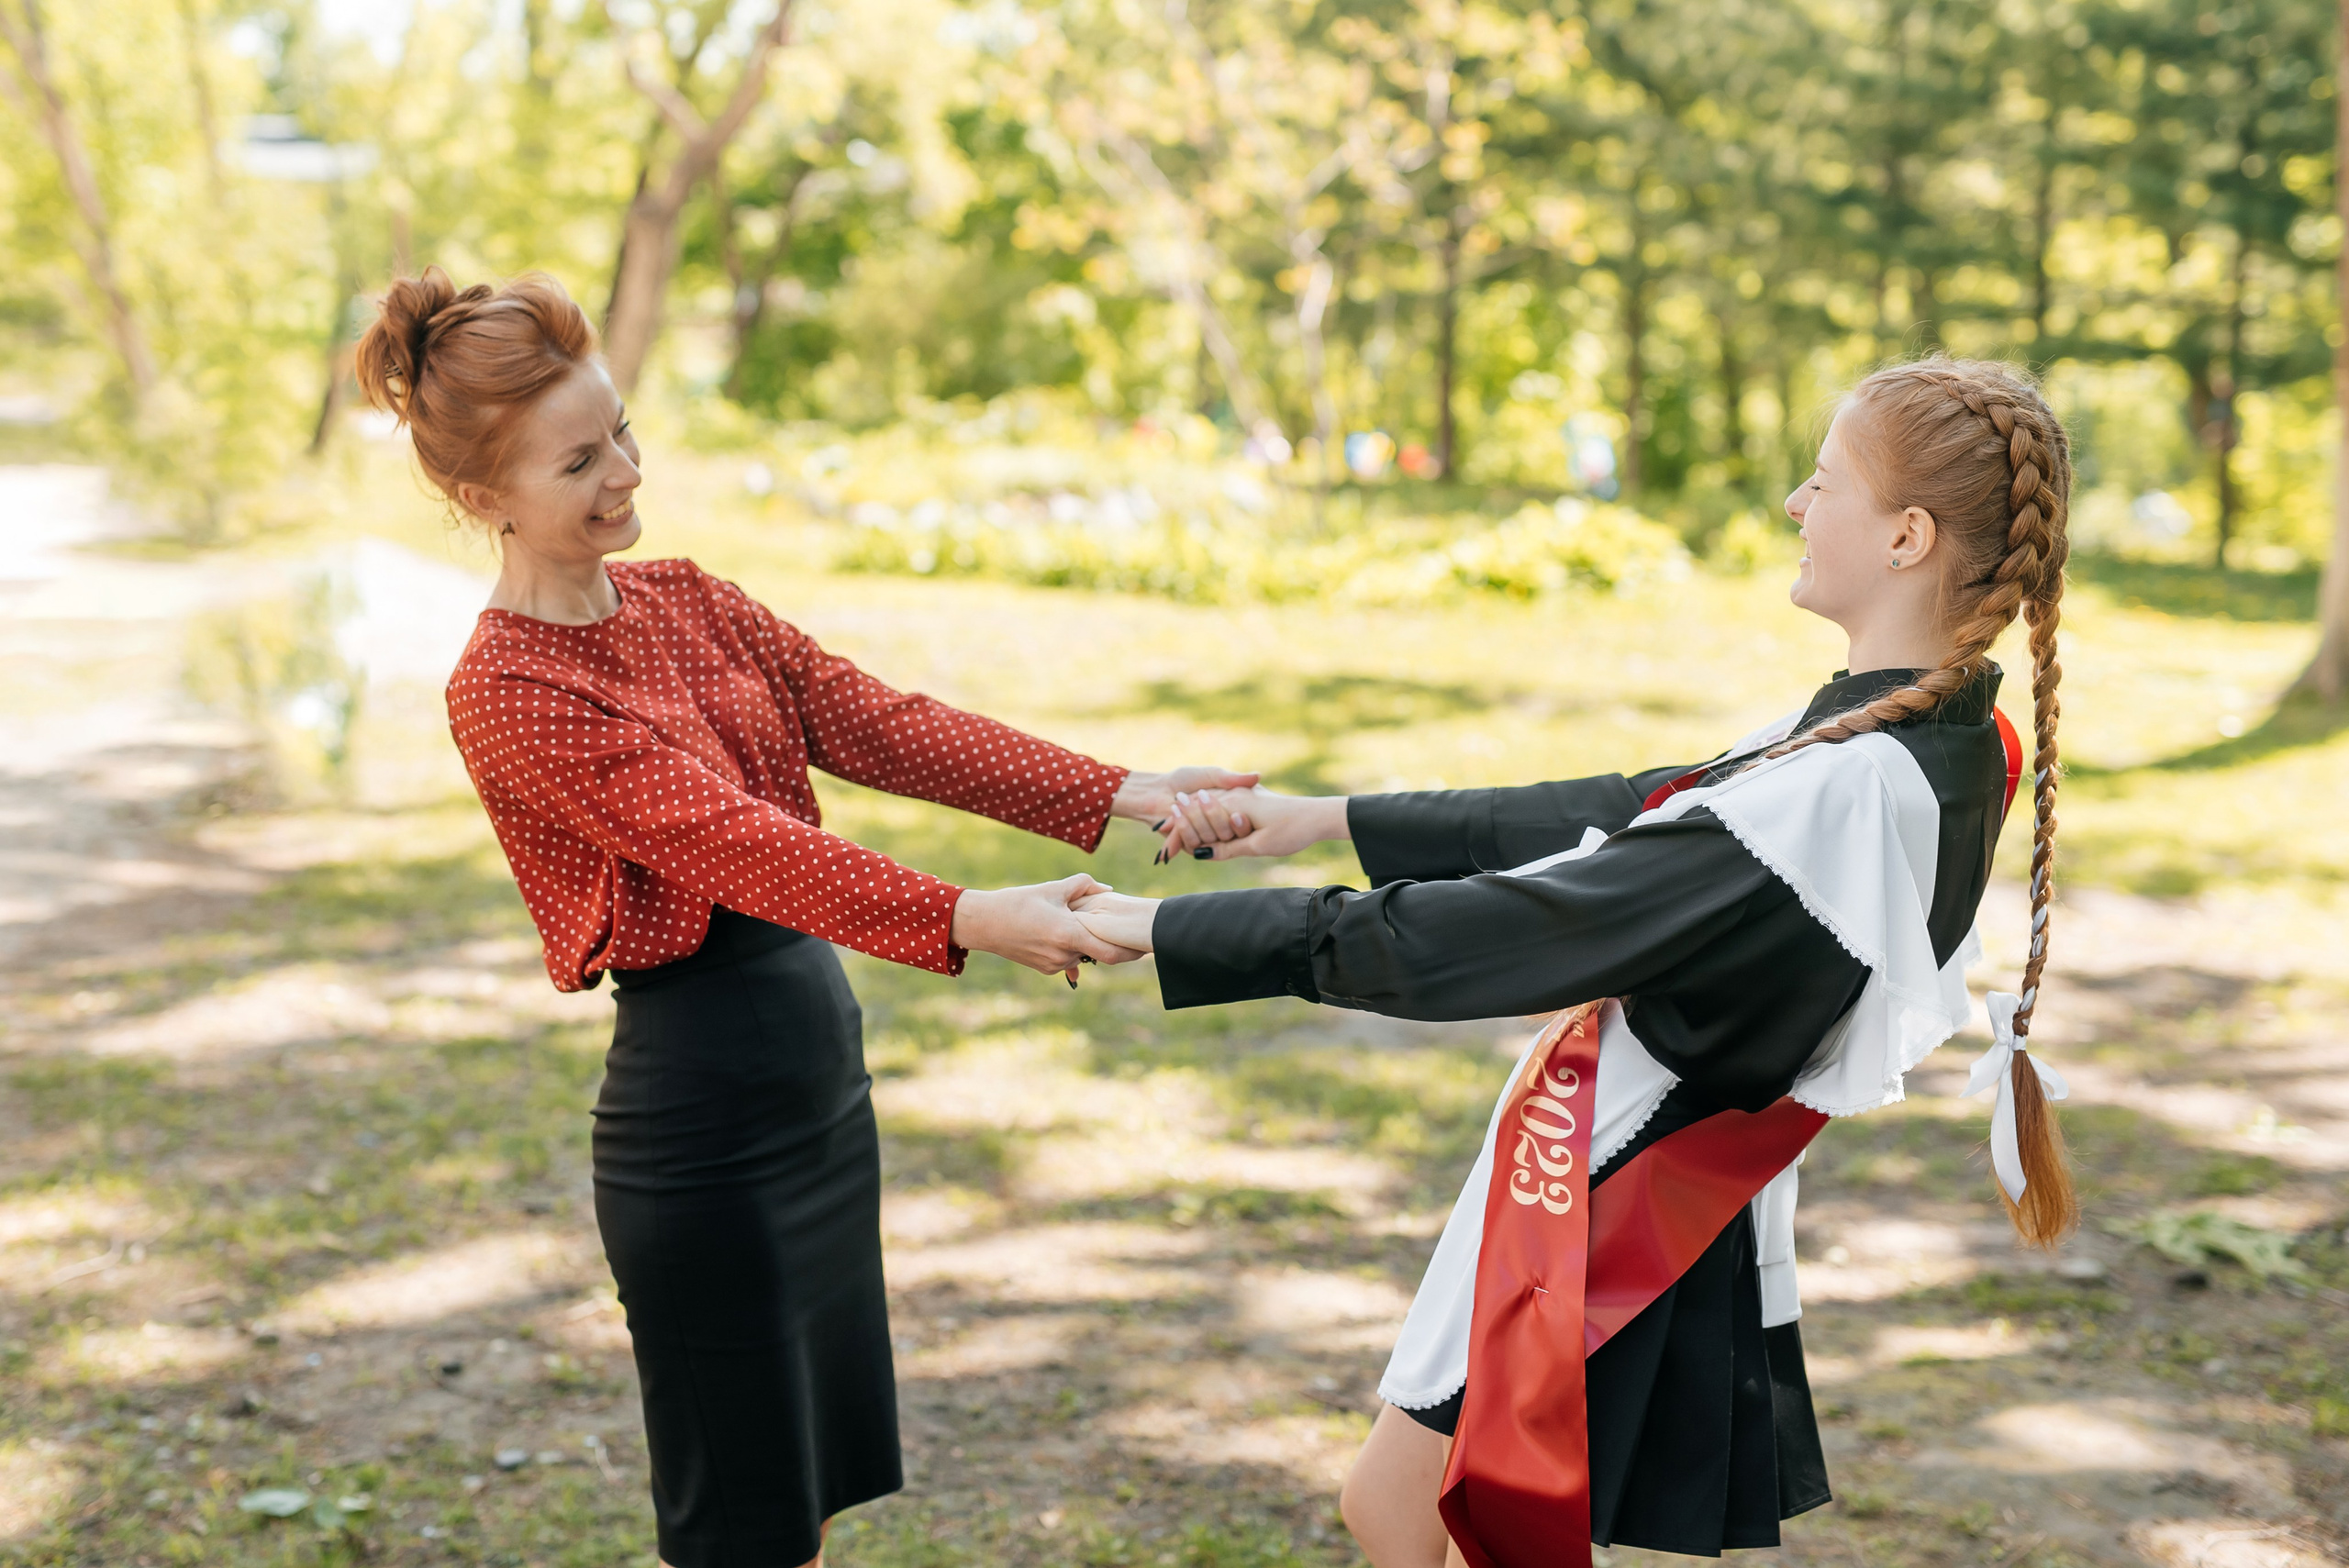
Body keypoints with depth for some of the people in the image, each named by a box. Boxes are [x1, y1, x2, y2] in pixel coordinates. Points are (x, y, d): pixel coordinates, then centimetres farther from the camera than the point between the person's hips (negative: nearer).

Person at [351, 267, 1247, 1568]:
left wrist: (1114, 795, -11)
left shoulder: (687, 602, 9)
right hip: (699, 1116, -8)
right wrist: (965, 921, -39)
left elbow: (874, 724, 0)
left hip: (820, 1074, 8)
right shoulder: (507, 692, -16)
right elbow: (725, 839, -27)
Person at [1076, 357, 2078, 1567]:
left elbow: (1488, 936, -27)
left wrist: (1172, 929, -19)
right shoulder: (1939, 746, 2)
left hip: (1618, 1228, -9)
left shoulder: (1844, 788, -29)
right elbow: (1613, 821, 9)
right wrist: (1327, 819, 11)